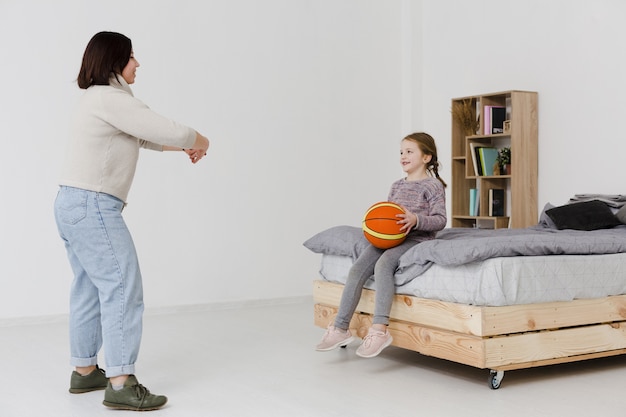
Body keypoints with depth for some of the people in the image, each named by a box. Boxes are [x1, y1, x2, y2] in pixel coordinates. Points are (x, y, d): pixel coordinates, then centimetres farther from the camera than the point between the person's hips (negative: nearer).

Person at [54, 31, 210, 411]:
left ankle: (85, 371, 25)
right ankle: (120, 384, -9)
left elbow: (144, 137, 29)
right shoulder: (111, 99, -14)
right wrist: (201, 142, 4)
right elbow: (172, 131, -15)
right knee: (122, 289, -10)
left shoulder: (100, 99, 18)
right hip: (94, 207, -11)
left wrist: (184, 147, 20)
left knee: (90, 289, 15)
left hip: (74, 205, 11)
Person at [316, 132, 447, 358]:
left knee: (383, 264, -34)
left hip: (416, 239, -7)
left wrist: (416, 219, -24)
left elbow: (440, 220, -8)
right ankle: (341, 328, -13)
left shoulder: (432, 185, -1)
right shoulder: (397, 186, 20)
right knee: (357, 268, -15)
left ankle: (379, 330, -39)